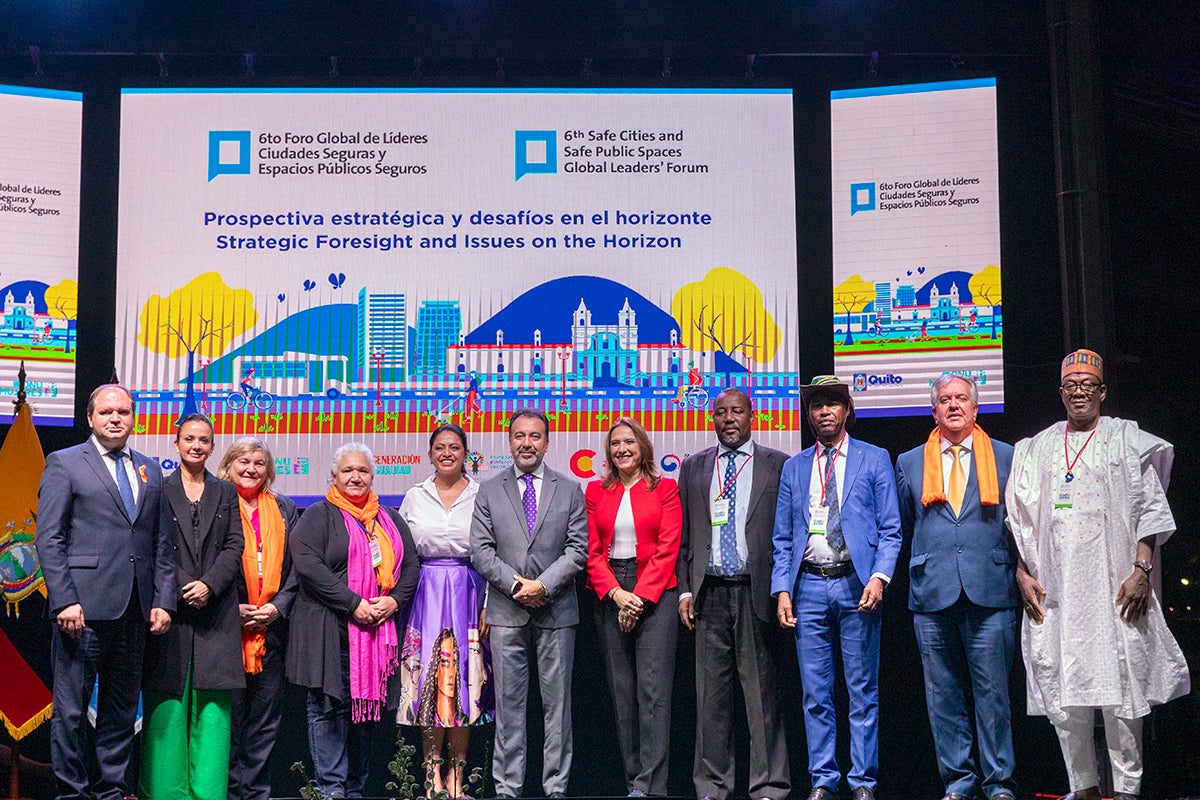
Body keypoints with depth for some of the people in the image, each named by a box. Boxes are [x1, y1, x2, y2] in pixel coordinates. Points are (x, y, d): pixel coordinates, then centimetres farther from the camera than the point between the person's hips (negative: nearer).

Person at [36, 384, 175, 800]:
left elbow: (162, 544, 15)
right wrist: (64, 600, -13)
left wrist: (163, 601, 5)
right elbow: (48, 539, -4)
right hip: (84, 609, -5)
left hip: (134, 611, 5)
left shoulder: (151, 471, 15)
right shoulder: (64, 464, 2)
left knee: (122, 709, 10)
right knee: (71, 708, -1)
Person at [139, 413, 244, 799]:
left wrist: (209, 584, -9)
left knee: (212, 707, -2)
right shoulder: (159, 489, 8)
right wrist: (181, 588, -11)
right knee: (168, 706, -2)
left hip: (215, 609, 2)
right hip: (171, 608, -2)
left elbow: (234, 546, 7)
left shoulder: (226, 492, 15)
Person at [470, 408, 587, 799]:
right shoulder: (489, 491, 8)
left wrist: (544, 584, -11)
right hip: (506, 611, 0)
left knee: (557, 703, 3)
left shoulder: (570, 490, 8)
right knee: (508, 704, 3)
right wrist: (515, 584, -10)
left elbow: (578, 548, 1)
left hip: (556, 610, 0)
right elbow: (481, 550, 2)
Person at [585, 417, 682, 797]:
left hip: (655, 594, -3)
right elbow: (592, 551, 6)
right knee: (621, 690, 5)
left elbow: (667, 548, -3)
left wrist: (640, 595, -11)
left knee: (653, 689, -9)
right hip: (609, 595, 3)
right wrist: (616, 593, -8)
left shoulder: (666, 489, 5)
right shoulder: (596, 492, 12)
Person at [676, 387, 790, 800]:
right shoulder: (693, 467, 14)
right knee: (711, 692, 5)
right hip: (709, 592, 2)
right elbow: (682, 535, 14)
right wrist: (684, 590, 5)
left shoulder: (777, 465, 7)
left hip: (755, 591, -2)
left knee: (761, 690, -2)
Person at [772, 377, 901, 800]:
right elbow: (783, 538, 12)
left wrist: (879, 576, -13)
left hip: (855, 585, -2)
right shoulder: (793, 467, 14)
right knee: (815, 694, 5)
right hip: (809, 586, 3)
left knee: (863, 692, 0)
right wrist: (782, 590, 0)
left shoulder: (874, 459, 7)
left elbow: (890, 529, 2)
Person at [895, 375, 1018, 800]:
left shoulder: (1005, 457, 9)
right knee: (943, 694, 4)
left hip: (990, 591, -2)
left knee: (992, 692, -1)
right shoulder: (909, 463, 13)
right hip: (932, 591, 2)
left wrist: (1018, 570, 7)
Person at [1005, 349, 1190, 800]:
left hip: (1114, 588, -3)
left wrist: (1141, 571, -9)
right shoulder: (1037, 449, 17)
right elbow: (1019, 520, 15)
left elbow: (1150, 510, 2)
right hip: (1054, 589, 3)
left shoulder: (1128, 440, 9)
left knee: (1120, 687, -6)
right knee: (1064, 692, 0)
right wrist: (1022, 574, 4)